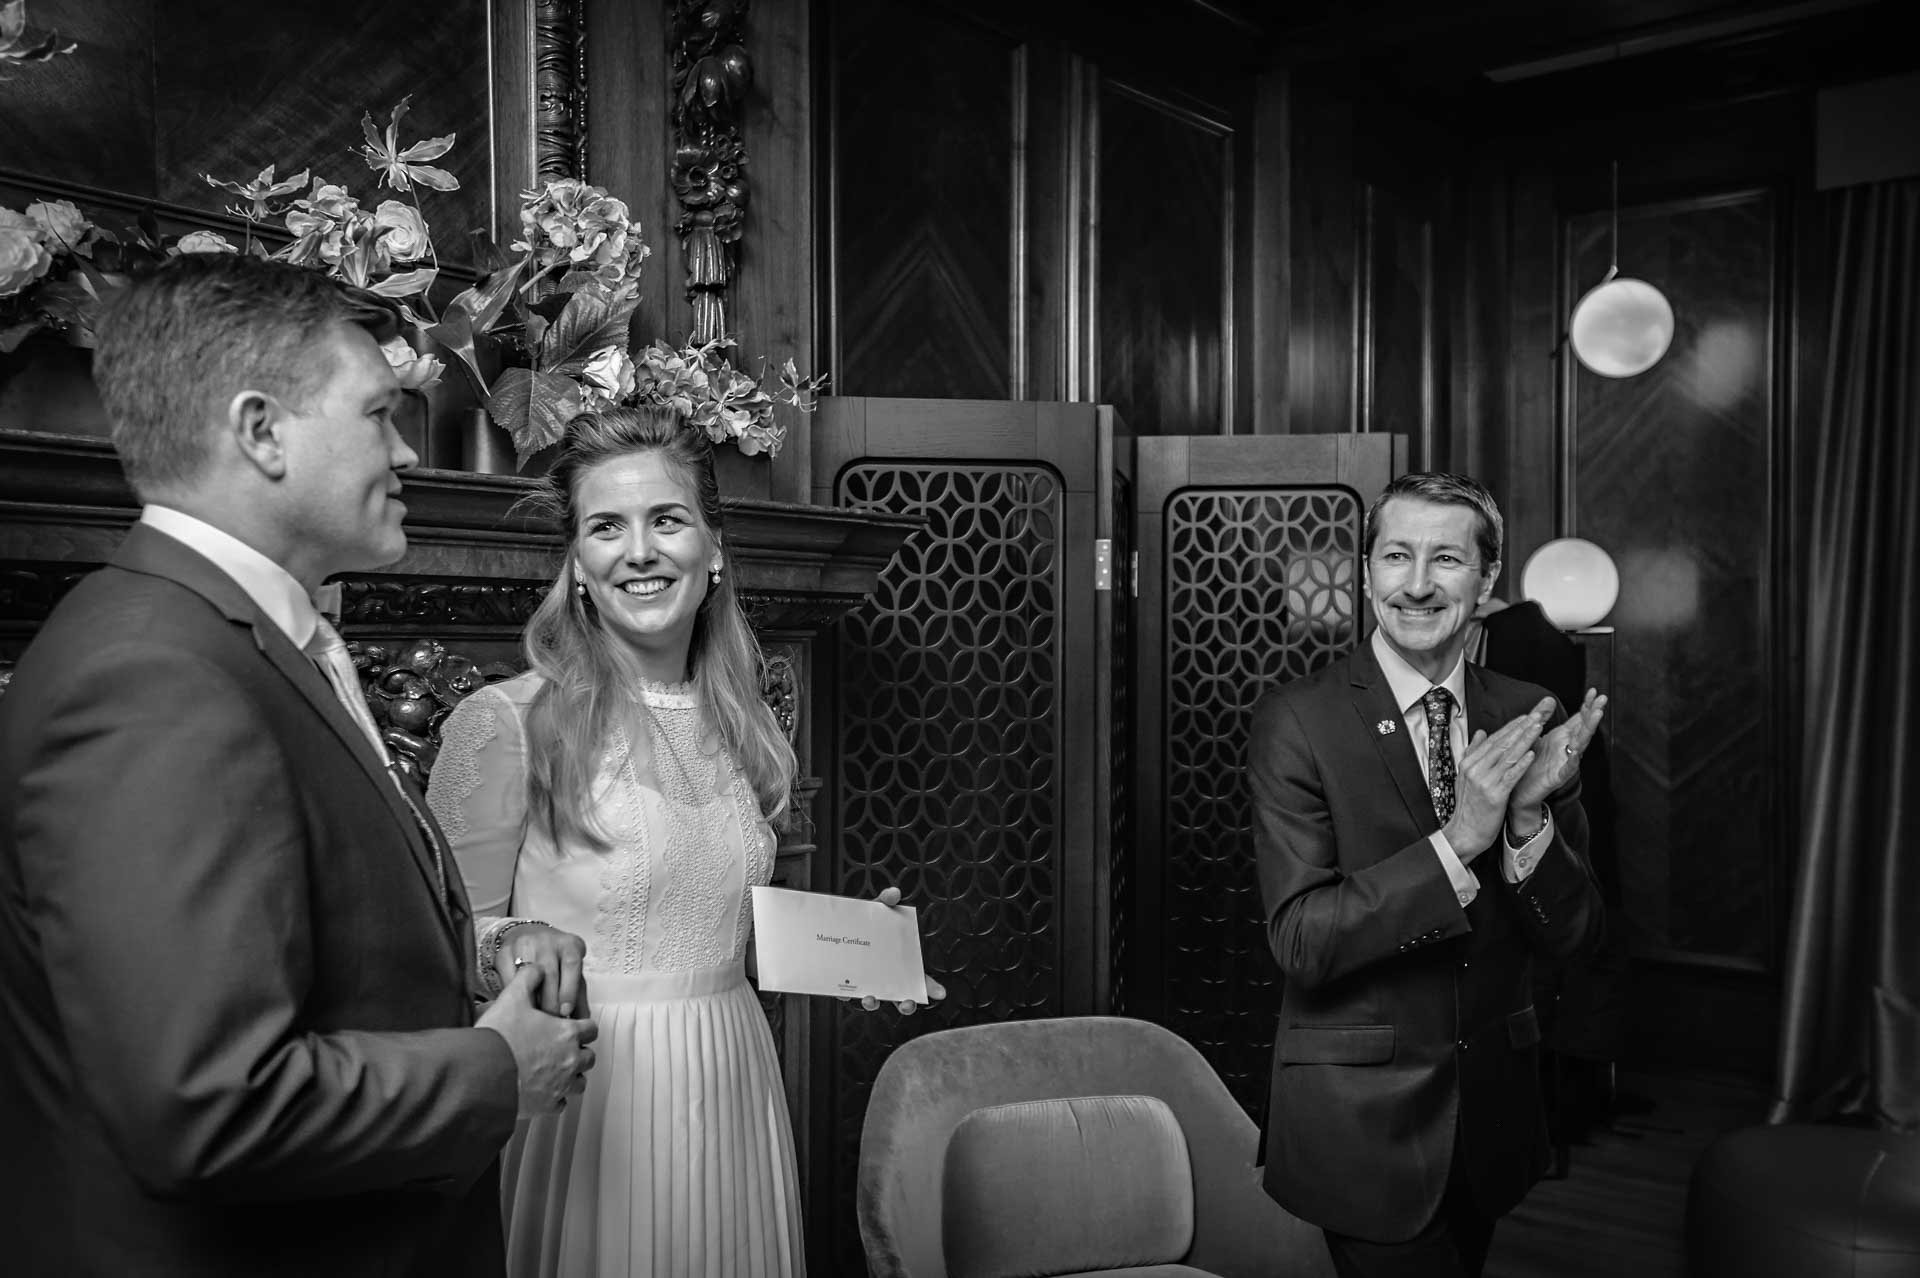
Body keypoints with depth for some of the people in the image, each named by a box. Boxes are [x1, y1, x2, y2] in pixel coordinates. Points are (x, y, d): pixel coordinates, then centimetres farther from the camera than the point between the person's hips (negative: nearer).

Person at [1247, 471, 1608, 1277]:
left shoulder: (1527, 719, -2)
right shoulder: (1297, 721, -15)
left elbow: (1571, 934, -4)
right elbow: (1300, 939, -20)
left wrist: (1530, 815, -23)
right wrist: (1456, 841, -29)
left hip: (1493, 1111, 5)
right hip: (1361, 1118, -5)